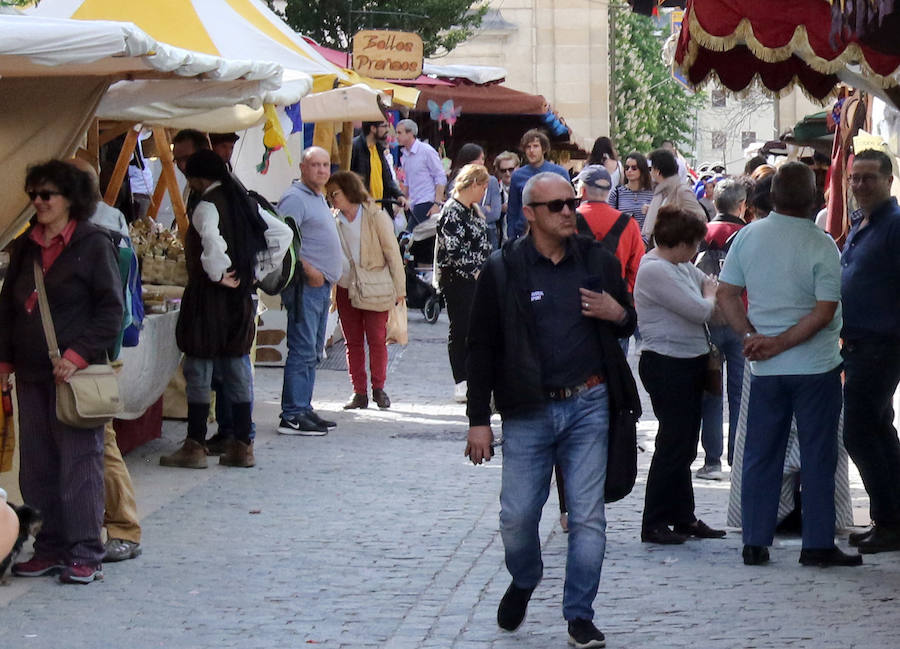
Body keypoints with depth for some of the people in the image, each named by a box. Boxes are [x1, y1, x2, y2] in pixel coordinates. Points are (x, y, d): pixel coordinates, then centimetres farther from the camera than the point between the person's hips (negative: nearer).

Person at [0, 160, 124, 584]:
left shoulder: (94, 245, -5)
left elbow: (111, 310, -8)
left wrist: (78, 356, -16)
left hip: (77, 374, -6)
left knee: (79, 464, -5)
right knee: (36, 466, 7)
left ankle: (84, 555, -1)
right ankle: (47, 549, 16)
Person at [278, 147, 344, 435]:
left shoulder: (318, 198, 20)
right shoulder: (295, 198, -11)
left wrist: (326, 275, 16)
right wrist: (308, 270, -20)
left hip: (321, 284, 10)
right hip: (305, 285, -10)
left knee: (313, 352, 12)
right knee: (302, 351, -11)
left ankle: (304, 409, 17)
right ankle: (292, 416, -11)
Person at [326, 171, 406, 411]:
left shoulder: (376, 216, -6)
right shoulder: (333, 221, 4)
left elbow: (392, 252, -2)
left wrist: (399, 287, -3)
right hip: (346, 288, 4)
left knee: (377, 339, -2)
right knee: (353, 341, 4)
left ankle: (378, 388, 12)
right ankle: (359, 392, 10)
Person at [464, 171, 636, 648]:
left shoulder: (598, 261, 6)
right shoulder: (503, 269, -2)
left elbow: (627, 325, 19)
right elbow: (482, 347, 1)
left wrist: (619, 314, -7)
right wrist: (479, 420, -2)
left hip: (588, 405, 1)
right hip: (529, 410, -1)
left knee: (587, 517, 0)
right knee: (517, 517, 2)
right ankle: (523, 582, 32)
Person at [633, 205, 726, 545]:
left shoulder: (680, 266, 12)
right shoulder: (655, 270, -19)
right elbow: (699, 311, -20)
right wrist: (710, 296, 0)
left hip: (687, 364, 10)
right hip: (667, 366, -10)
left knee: (685, 444, 14)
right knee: (673, 444, -7)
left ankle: (683, 517, 22)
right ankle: (654, 524, -1)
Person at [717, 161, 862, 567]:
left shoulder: (747, 236, -1)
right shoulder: (821, 246, -13)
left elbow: (726, 295, 1)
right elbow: (824, 312, -17)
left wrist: (751, 336, -3)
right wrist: (779, 343, -13)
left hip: (765, 368, 4)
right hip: (815, 366, -4)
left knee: (760, 456, 10)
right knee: (818, 456, 4)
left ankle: (755, 544, 12)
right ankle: (818, 545, 5)